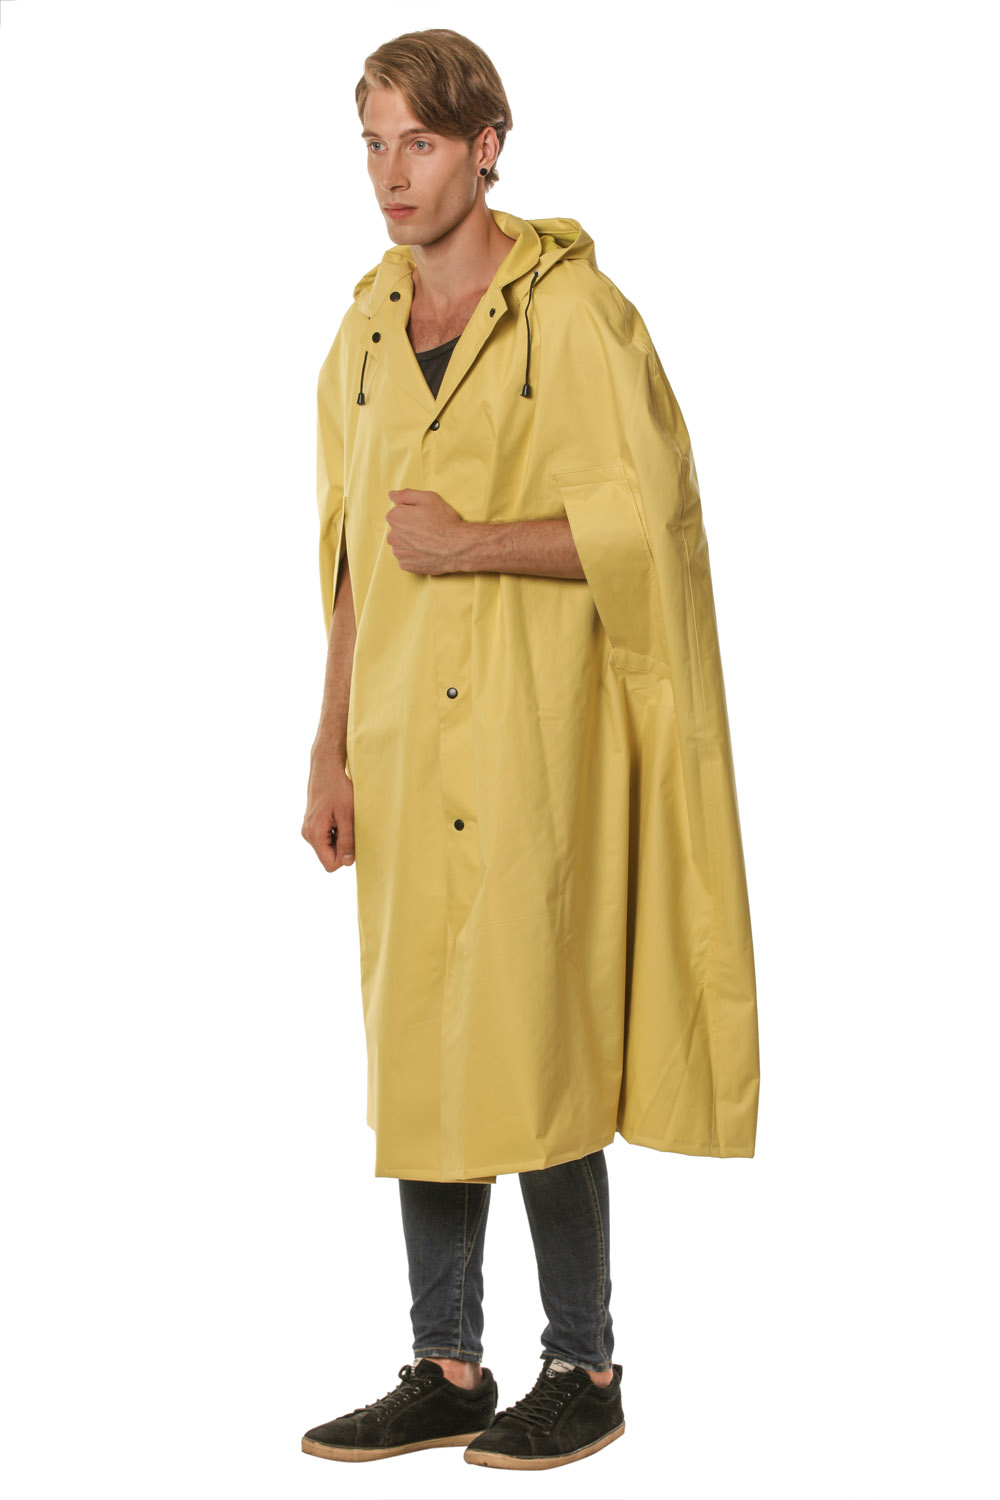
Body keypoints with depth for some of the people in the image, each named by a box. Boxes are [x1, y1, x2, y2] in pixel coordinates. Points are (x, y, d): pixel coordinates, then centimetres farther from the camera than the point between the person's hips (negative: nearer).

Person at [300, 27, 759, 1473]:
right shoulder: (366, 331, 14)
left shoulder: (574, 311, -6)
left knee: (535, 1043, -4)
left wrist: (468, 545, -13)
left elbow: (637, 523, -12)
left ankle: (586, 1368, 11)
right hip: (403, 741, 7)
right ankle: (446, 1369, 19)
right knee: (413, 1049, 8)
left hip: (535, 731, -6)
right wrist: (329, 749, 13)